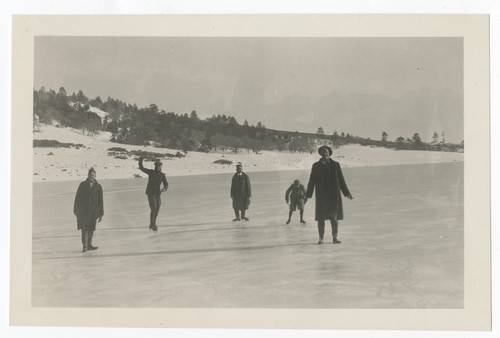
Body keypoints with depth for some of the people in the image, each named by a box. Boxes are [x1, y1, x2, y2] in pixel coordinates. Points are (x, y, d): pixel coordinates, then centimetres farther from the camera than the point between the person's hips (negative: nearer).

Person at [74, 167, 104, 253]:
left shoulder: (98, 187, 6)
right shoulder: (82, 185, 3)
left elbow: (100, 201, 6)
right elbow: (77, 198, 6)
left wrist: (101, 214, 4)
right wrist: (75, 210, 3)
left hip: (93, 211, 2)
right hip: (82, 210, -2)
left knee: (91, 229, 6)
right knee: (84, 228, -11)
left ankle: (89, 245, 19)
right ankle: (85, 246, -13)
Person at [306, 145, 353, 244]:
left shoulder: (335, 165, 8)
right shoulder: (316, 166, 7)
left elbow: (341, 180, 10)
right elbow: (312, 181, 6)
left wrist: (347, 193, 7)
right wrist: (308, 195, 0)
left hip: (334, 195, 0)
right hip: (321, 195, 0)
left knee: (334, 216, -1)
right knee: (321, 217, 0)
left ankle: (335, 237, 7)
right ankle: (321, 238, 7)